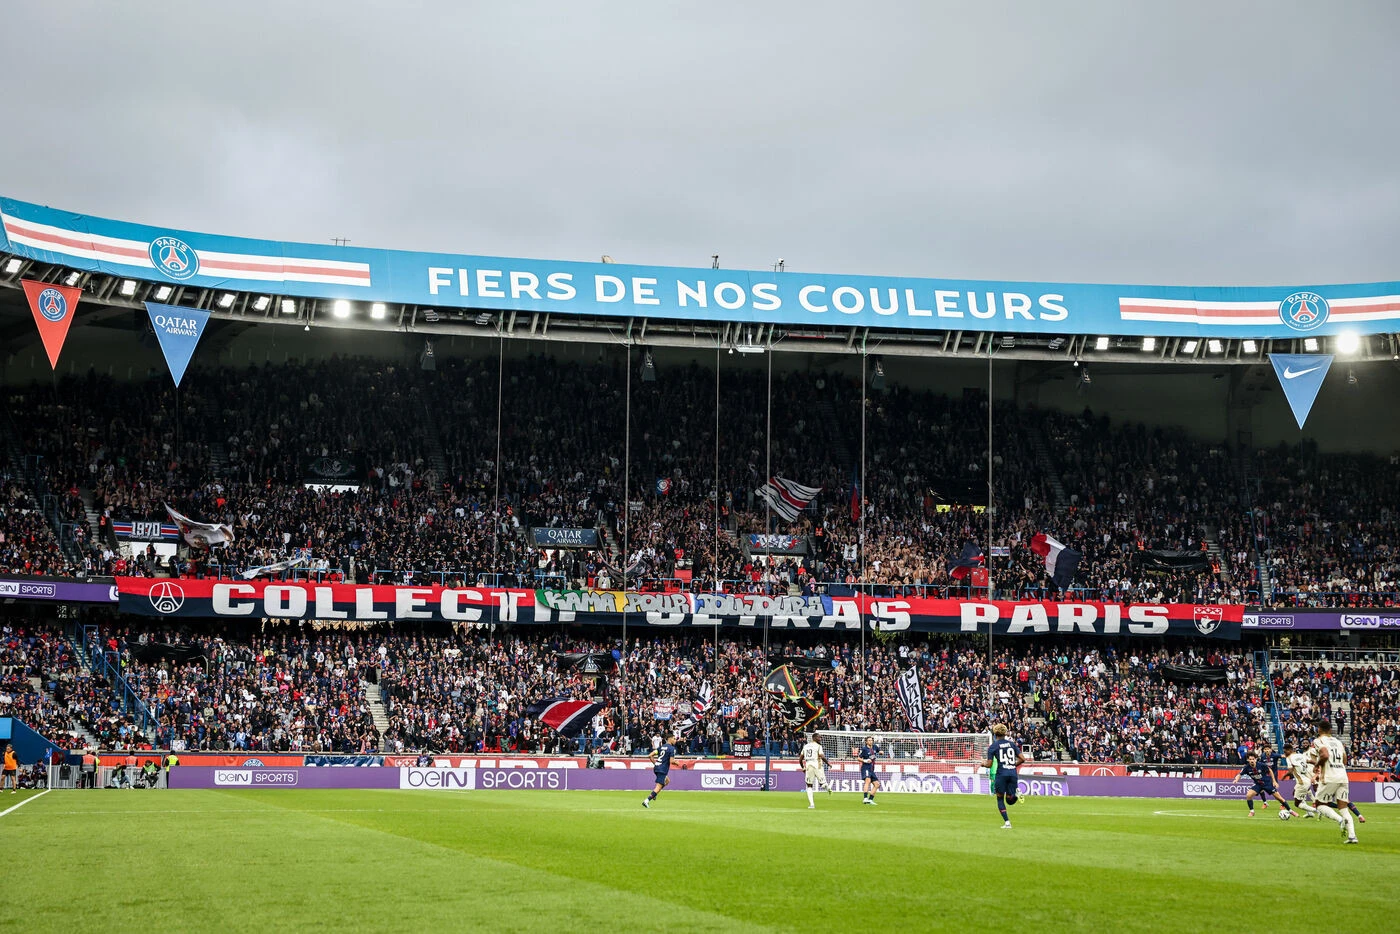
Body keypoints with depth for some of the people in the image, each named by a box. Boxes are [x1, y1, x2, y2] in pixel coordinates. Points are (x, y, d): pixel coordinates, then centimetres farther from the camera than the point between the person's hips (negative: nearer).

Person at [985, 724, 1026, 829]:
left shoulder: (992, 746, 3)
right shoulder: (1012, 744, 11)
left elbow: (989, 764, -1)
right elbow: (1022, 758, 6)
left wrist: (983, 763, 21)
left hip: (1001, 774, -3)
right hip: (1013, 773, 3)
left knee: (1000, 799, 12)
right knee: (1010, 800, 13)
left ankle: (1007, 822, 1)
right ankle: (1014, 795, -23)